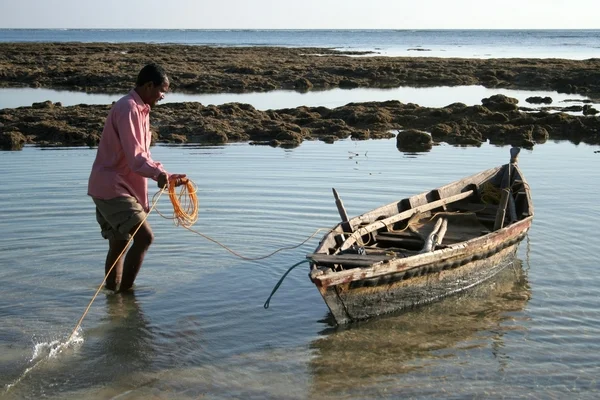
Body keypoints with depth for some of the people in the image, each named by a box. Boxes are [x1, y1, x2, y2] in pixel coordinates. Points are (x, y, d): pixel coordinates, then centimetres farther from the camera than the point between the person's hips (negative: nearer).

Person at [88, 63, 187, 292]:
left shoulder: (140, 110, 16)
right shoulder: (128, 109, -15)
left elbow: (141, 155, 21)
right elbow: (134, 157, -24)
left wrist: (167, 177, 15)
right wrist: (158, 172, -38)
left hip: (118, 187, 10)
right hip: (111, 187, -10)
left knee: (119, 244, 13)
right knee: (144, 237, -16)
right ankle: (124, 292, -10)